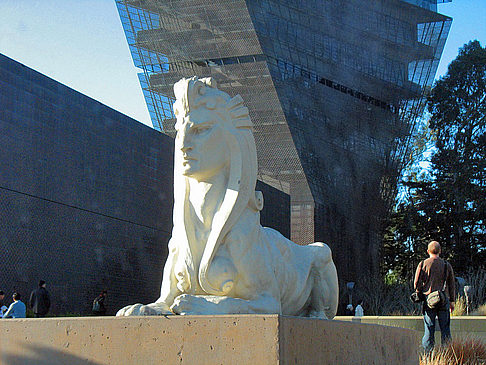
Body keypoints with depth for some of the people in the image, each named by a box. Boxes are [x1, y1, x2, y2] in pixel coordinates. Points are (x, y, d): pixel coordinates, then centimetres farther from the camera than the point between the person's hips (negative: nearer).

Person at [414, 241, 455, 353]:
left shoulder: (423, 264, -1)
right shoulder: (447, 265, 4)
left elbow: (416, 284, -2)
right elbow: (452, 285, 8)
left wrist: (420, 293, 16)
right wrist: (452, 301, 15)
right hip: (444, 300, 1)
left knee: (429, 329, 2)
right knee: (445, 329, 6)